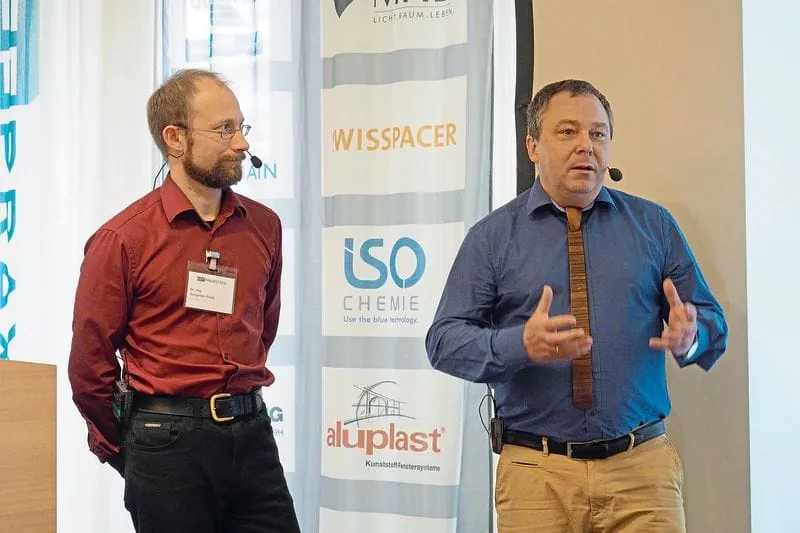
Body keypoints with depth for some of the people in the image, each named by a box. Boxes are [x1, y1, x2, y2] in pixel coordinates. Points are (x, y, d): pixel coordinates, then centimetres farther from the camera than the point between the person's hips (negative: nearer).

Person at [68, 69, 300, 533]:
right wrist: (126, 451, 5)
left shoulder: (263, 226, 5)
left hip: (252, 431, 4)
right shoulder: (123, 238, -8)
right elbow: (90, 365, -4)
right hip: (168, 441, -4)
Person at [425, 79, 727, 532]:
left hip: (642, 467, 1)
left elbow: (713, 324, 8)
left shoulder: (655, 226, 8)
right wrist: (521, 345, -21)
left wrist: (689, 337, -17)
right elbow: (445, 340, -2)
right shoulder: (491, 237, 3)